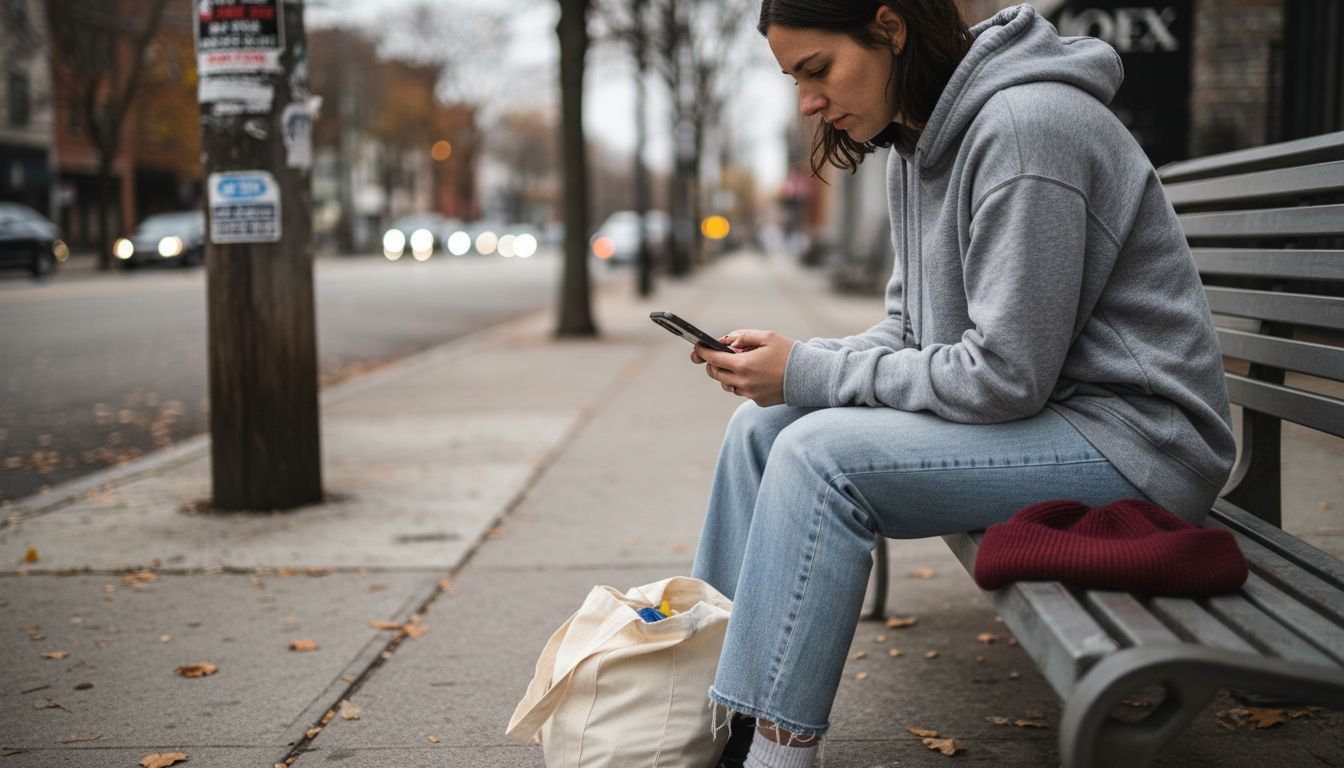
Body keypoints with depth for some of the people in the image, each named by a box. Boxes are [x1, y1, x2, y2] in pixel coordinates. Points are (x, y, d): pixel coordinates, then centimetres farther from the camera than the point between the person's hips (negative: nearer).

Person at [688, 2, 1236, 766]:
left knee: (819, 455, -24)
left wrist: (809, 373, -18)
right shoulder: (921, 143, 8)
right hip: (1041, 415, 10)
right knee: (762, 426, 3)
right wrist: (784, 361, -5)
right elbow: (910, 332, 13)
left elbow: (1005, 373, -24)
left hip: (1131, 438, -10)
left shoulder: (1024, 127, -21)